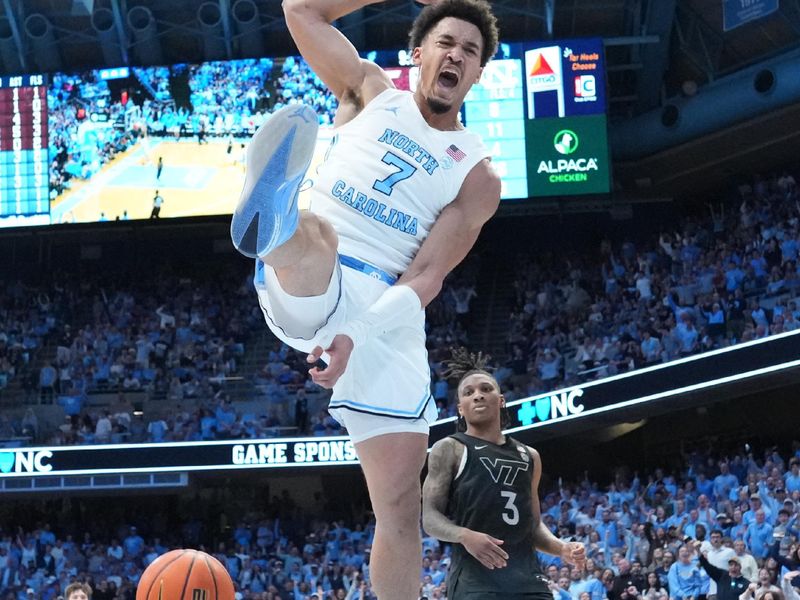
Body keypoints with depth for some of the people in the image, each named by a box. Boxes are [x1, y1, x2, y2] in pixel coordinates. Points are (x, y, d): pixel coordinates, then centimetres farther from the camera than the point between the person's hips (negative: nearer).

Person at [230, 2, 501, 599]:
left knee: (401, 503, -5)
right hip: (307, 288, -1)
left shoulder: (477, 175, 7)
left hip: (389, 313, 1)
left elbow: (427, 278, -5)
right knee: (314, 233, -39)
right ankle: (273, 224, -77)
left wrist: (357, 334, -21)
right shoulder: (372, 92, 14)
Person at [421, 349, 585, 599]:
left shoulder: (529, 457, 23)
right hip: (474, 579, -6)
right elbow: (429, 517, -1)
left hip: (527, 578, 6)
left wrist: (561, 548, 8)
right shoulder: (449, 450, 7)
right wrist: (465, 536, -22)